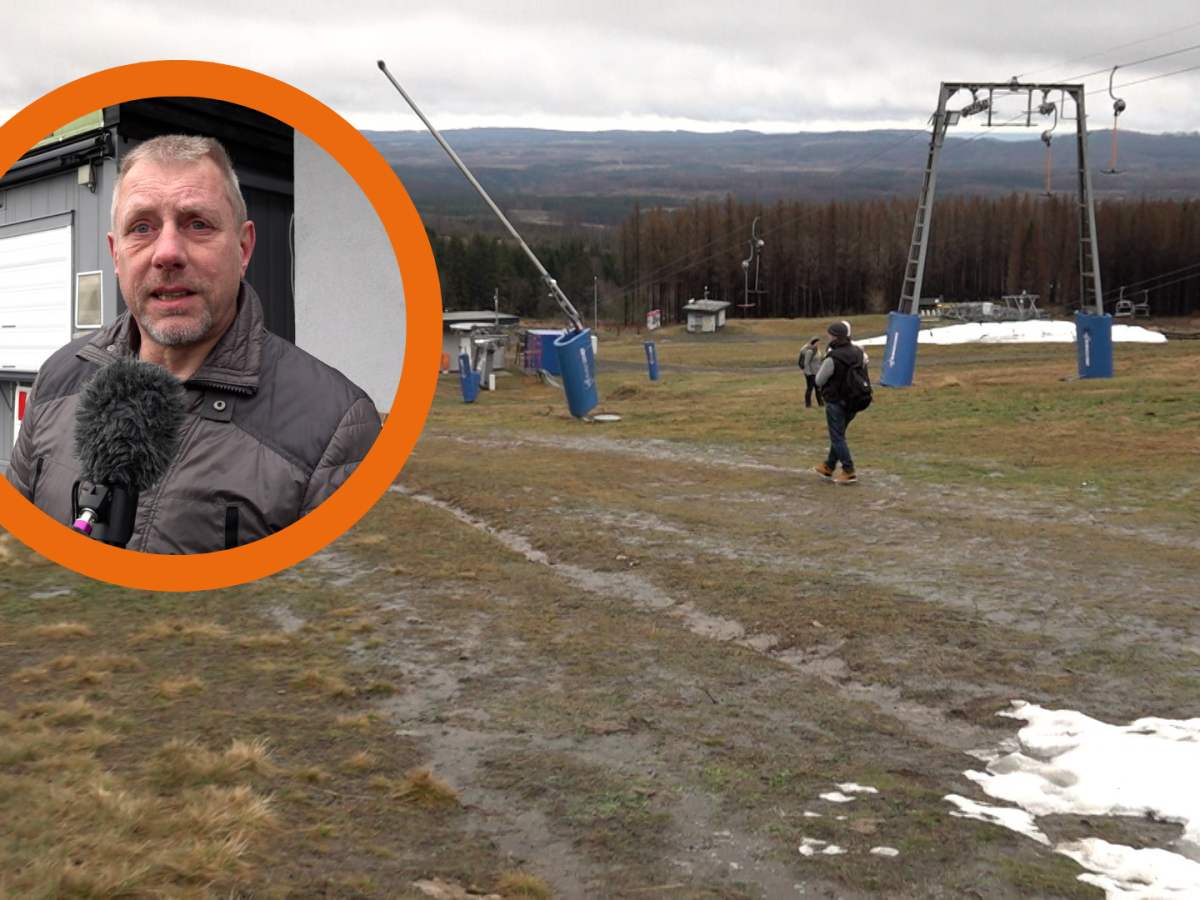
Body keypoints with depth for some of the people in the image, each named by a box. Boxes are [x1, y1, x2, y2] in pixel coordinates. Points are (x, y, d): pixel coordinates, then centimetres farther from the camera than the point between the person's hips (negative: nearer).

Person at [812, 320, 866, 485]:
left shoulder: (833, 357, -23)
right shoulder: (857, 351, -1)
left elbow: (819, 380, -14)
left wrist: (825, 387, 8)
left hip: (835, 402, -8)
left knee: (837, 437, 1)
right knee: (838, 434, 20)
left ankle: (849, 471, -2)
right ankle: (829, 466, 31)